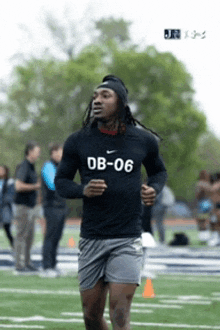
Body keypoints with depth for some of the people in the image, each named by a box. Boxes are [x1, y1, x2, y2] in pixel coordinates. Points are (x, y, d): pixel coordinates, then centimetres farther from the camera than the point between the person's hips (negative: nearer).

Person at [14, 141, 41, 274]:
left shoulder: (32, 167, 15)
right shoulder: (23, 167, -16)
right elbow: (18, 186, -25)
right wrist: (35, 186, -17)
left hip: (31, 206, 10)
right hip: (23, 206, -10)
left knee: (29, 235, 13)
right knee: (22, 236, -7)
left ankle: (27, 263, 20)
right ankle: (20, 266, -5)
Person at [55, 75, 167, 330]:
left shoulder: (143, 141, 4)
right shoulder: (78, 141, 4)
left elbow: (159, 171, 22)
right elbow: (60, 181, 11)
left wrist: (153, 188, 0)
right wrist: (83, 190, -10)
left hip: (128, 239, -2)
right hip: (91, 239, 2)